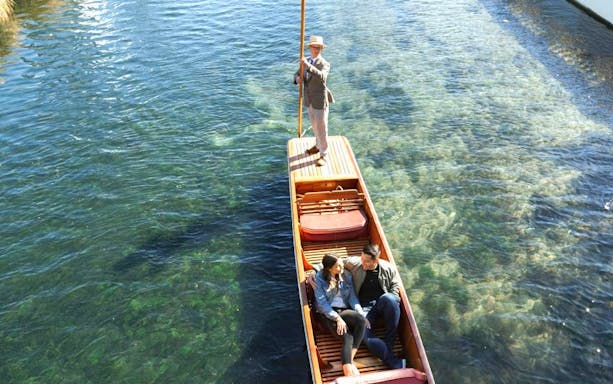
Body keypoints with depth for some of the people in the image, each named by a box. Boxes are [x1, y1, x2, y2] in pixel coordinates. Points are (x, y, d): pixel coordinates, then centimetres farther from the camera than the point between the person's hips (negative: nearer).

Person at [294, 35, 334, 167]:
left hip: (320, 101, -7)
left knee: (321, 128, -1)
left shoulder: (325, 64, -19)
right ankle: (319, 145, 44)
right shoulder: (306, 61, 3)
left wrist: (308, 66, -48)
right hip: (309, 100, 7)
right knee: (314, 125, 23)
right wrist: (297, 78, -17)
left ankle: (323, 155, 9)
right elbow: (297, 74, 8)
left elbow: (322, 77, -39)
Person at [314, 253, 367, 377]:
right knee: (347, 337, -28)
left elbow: (352, 297, 3)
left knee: (361, 319, -28)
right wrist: (337, 318, -20)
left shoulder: (346, 275, 5)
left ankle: (349, 361, -23)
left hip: (345, 311, 4)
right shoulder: (319, 278, -7)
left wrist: (361, 313, -14)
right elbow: (321, 303, -11)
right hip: (328, 314, -4)